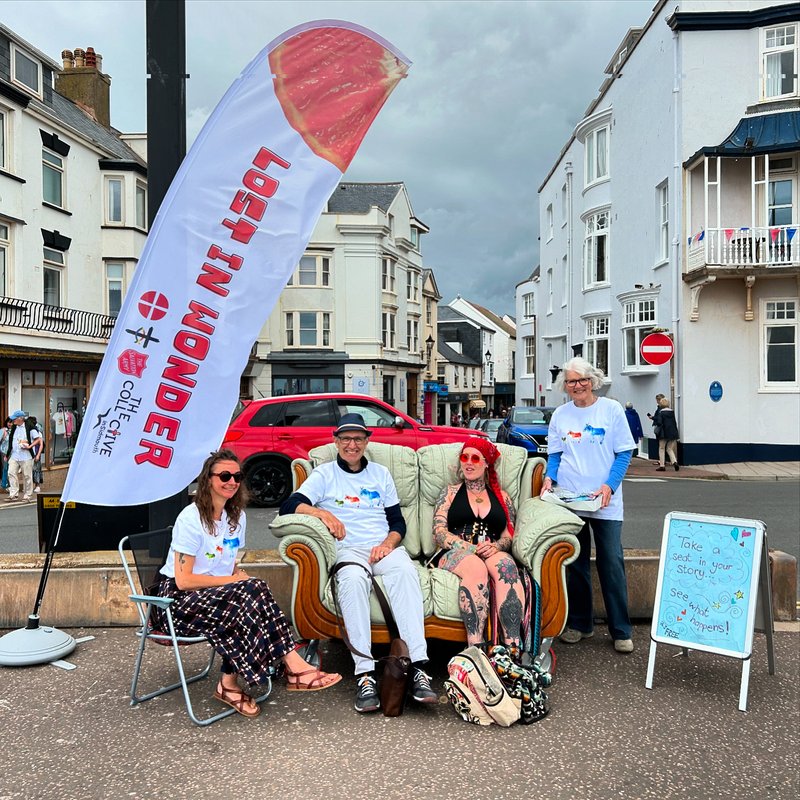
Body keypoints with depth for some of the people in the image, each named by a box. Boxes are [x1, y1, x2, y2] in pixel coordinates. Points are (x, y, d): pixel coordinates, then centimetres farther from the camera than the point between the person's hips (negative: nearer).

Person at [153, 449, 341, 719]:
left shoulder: (237, 517, 10)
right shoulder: (191, 519, -13)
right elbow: (183, 580, -17)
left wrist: (241, 576, -6)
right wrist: (234, 580, -15)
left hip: (215, 595, 7)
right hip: (176, 599, -7)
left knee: (245, 604, -29)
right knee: (251, 591, -31)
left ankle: (229, 684, -25)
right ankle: (294, 667, -29)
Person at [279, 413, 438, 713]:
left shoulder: (381, 473, 23)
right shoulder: (324, 474, 14)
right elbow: (289, 505, -1)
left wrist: (389, 543, -3)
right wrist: (321, 512, -20)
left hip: (384, 547, 2)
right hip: (347, 549, -2)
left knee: (405, 571, -34)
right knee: (353, 578, -38)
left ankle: (418, 667, -43)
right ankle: (365, 673, -42)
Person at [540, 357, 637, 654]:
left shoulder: (611, 409, -1)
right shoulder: (560, 414, 7)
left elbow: (624, 452, -2)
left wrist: (609, 485, -14)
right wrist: (549, 477, -7)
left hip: (605, 502, -3)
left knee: (612, 563, -2)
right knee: (575, 563, 10)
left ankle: (621, 631, 7)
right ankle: (579, 623, 22)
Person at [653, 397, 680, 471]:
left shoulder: (661, 412, -9)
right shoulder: (672, 412, 6)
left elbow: (659, 422, -16)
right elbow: (675, 422, 9)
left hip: (664, 433, -5)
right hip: (672, 432, 5)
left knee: (661, 448, 6)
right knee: (669, 448, 14)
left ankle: (661, 465, 4)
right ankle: (674, 461, -8)